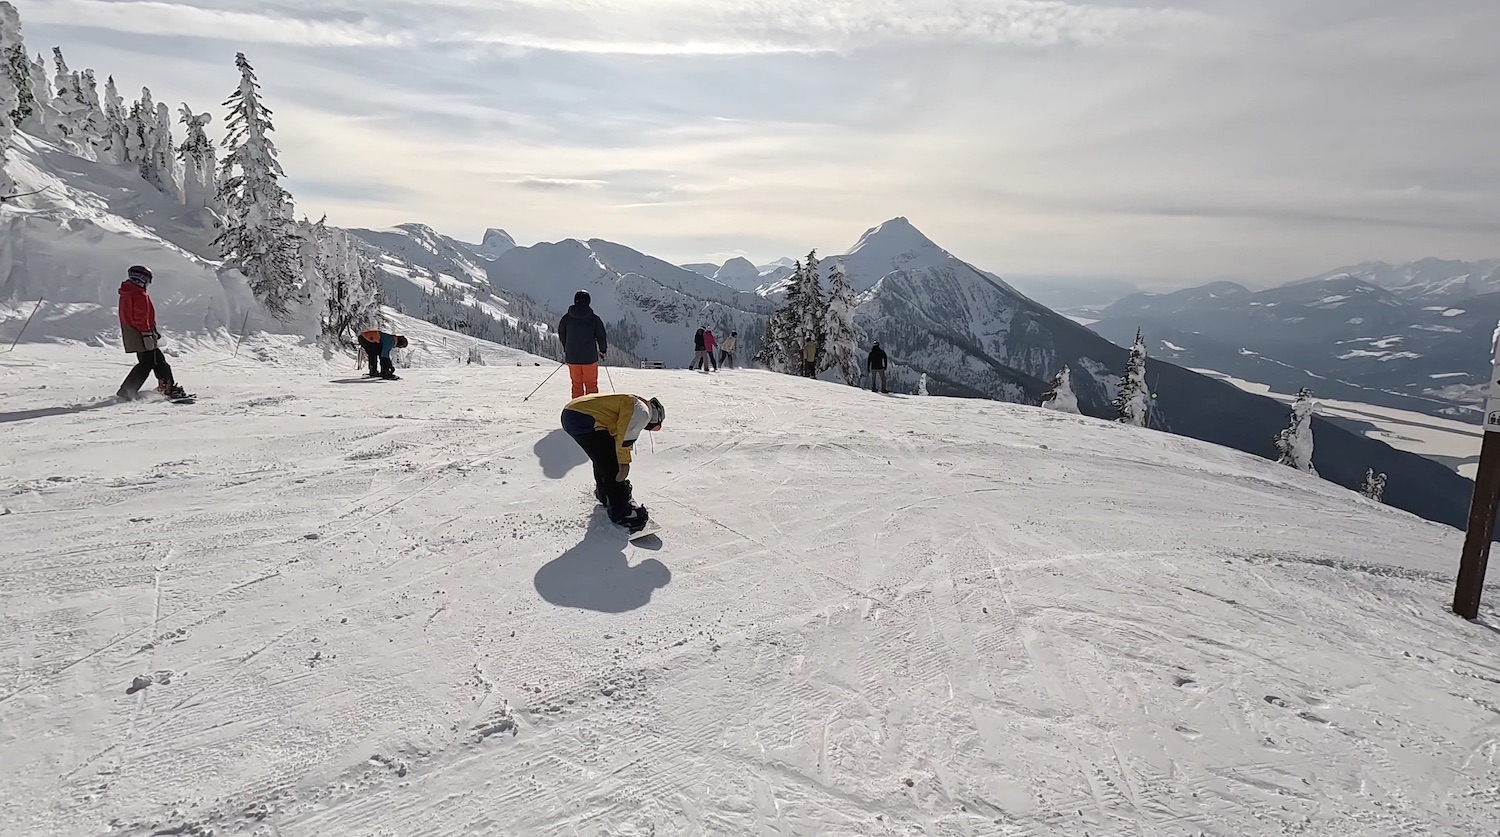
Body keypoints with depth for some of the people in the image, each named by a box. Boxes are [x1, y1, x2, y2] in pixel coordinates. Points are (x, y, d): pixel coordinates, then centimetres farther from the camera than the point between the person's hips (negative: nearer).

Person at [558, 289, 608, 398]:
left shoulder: (566, 318, -2)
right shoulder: (594, 319, -9)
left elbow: (561, 335, 11)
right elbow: (601, 337, -3)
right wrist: (602, 350, 15)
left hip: (572, 358, 2)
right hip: (590, 358, -2)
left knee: (576, 385, 13)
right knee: (591, 384, 9)